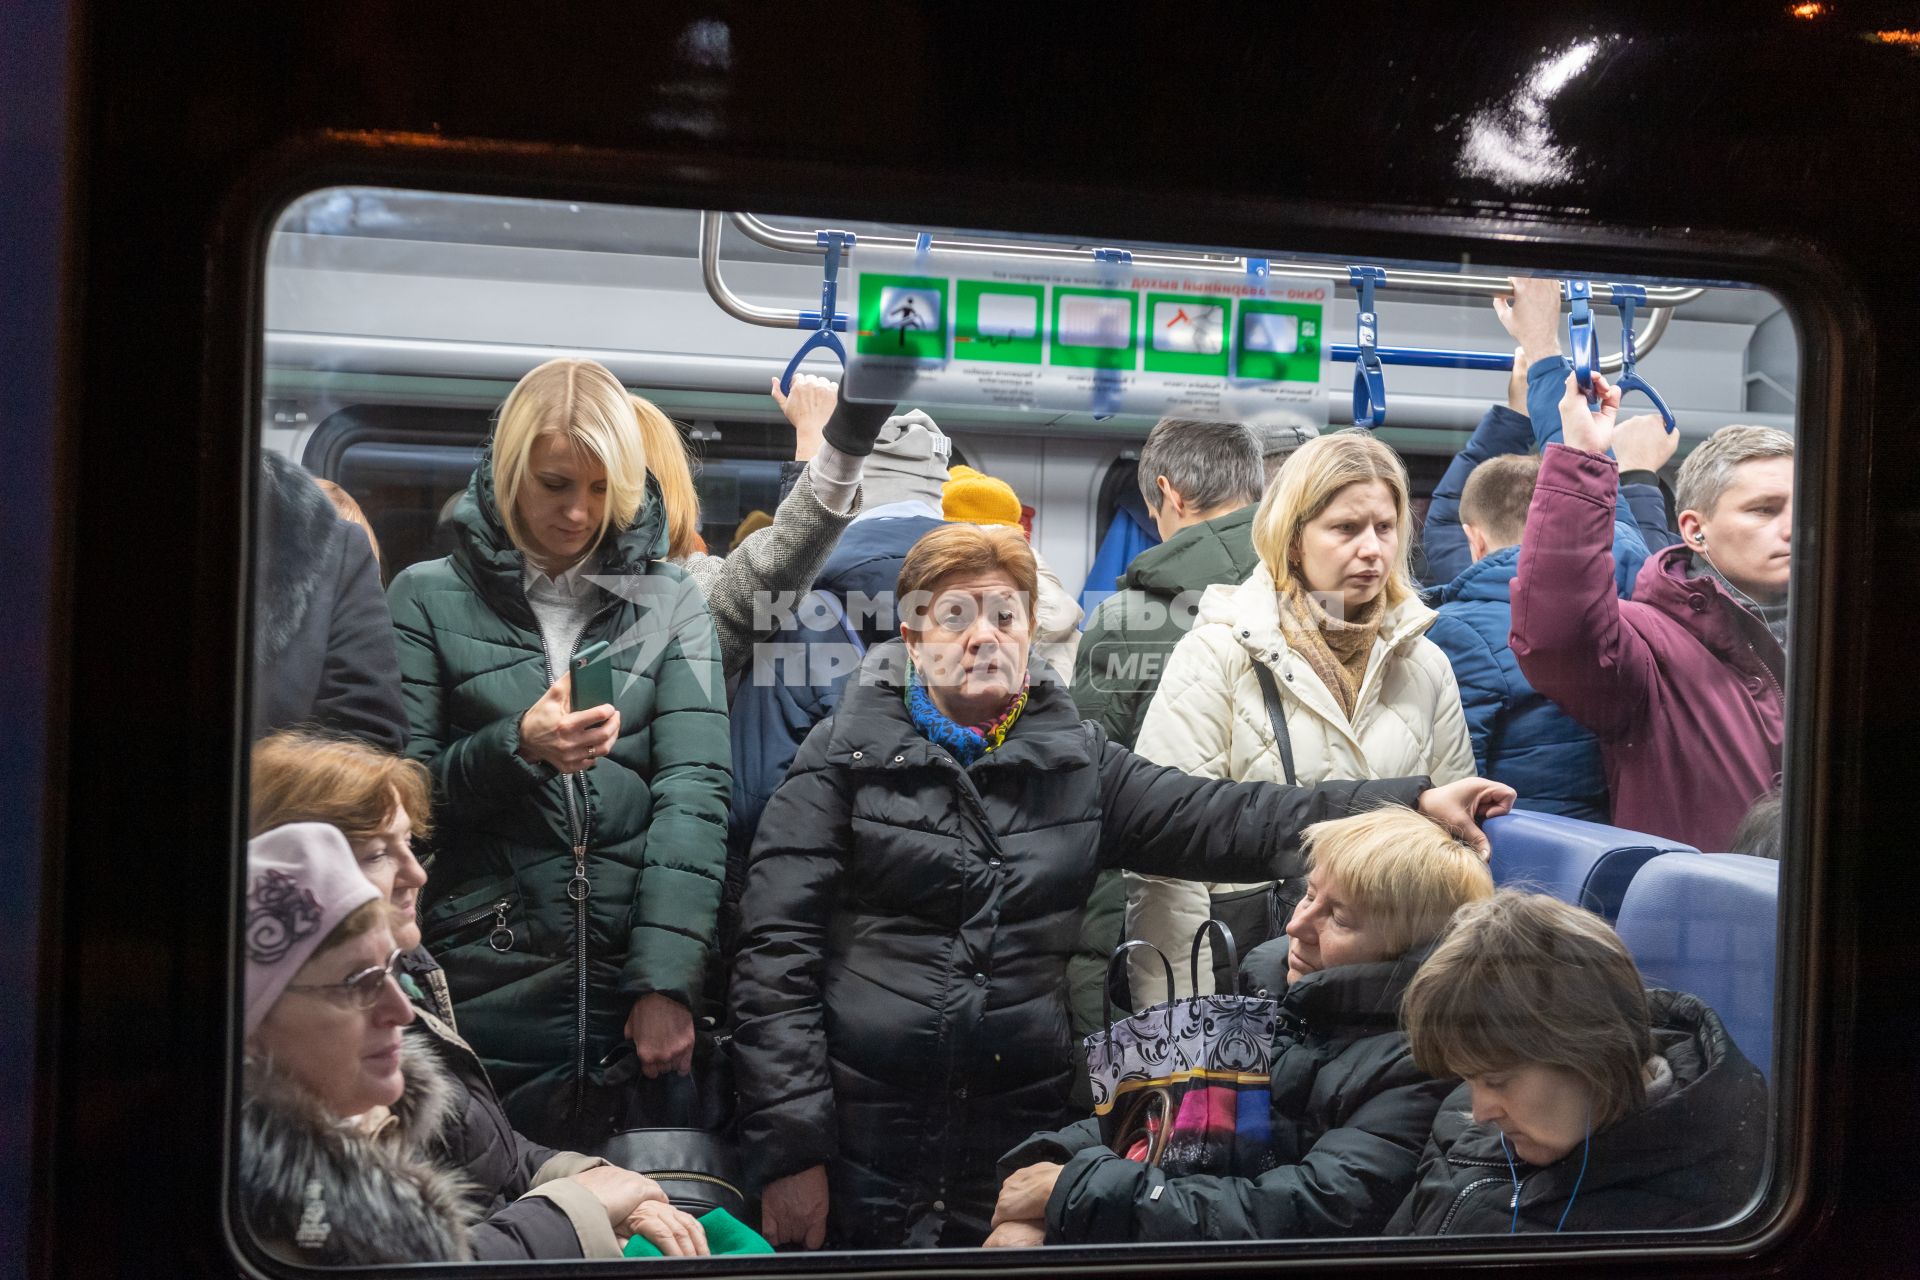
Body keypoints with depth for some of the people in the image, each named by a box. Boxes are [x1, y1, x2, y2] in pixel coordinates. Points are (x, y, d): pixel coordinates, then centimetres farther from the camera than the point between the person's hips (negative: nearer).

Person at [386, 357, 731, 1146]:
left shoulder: (670, 600, 6)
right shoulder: (431, 598, 4)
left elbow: (693, 791, -4)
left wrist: (668, 980, -14)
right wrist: (514, 747, -15)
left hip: (643, 984, 1)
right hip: (487, 985, -1)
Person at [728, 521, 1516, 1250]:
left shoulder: (1074, 762, 10)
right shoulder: (847, 755, 0)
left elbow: (1220, 820, -1)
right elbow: (776, 951, -4)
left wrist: (1413, 802, -12)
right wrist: (789, 1149, -11)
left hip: (1017, 1136, 3)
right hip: (863, 1147, -2)